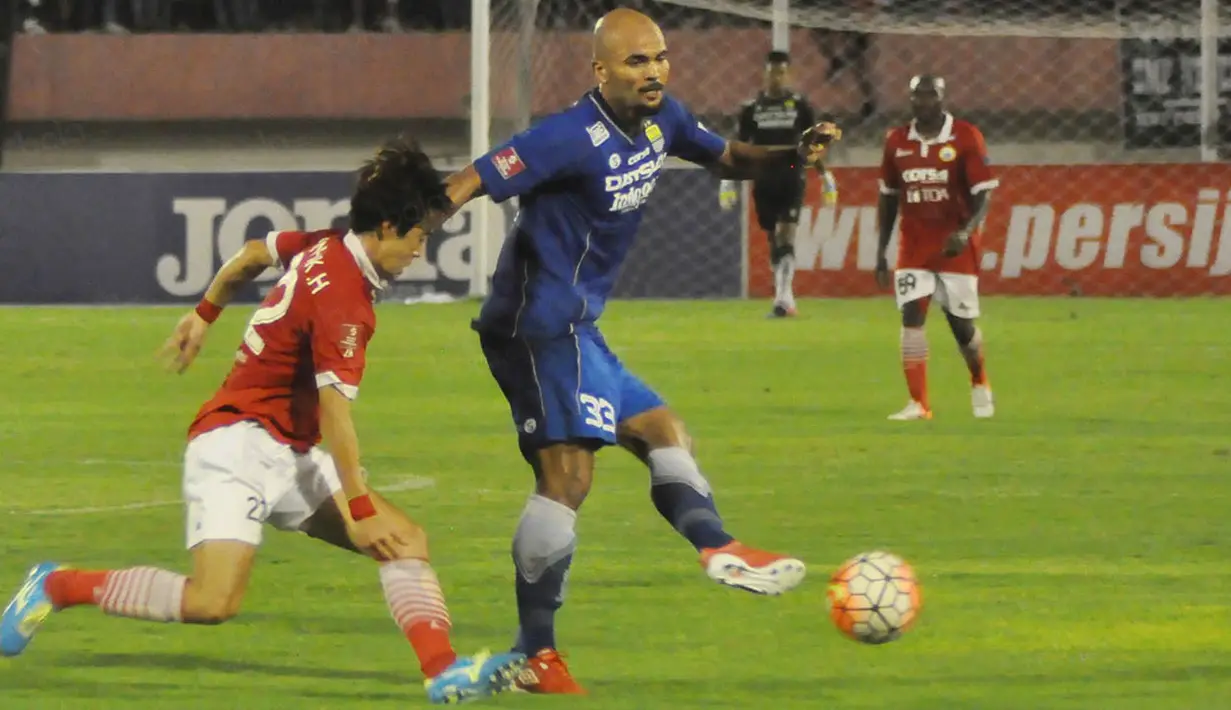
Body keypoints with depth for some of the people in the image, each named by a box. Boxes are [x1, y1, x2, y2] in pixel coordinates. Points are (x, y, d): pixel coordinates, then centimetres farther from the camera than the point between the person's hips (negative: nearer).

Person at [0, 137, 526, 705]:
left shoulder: (323, 248, 8)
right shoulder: (344, 299, -19)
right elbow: (334, 411, -22)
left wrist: (204, 316, 41)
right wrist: (359, 509, -19)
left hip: (290, 456, 11)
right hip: (238, 443, -11)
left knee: (407, 541, -1)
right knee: (212, 603, -24)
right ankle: (57, 587, -8)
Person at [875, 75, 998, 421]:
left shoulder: (966, 137, -8)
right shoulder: (897, 141, 4)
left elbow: (983, 194, -10)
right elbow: (888, 197, 13)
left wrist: (966, 231, -27)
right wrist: (881, 250, 11)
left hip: (955, 246, -3)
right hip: (914, 246, 3)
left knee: (962, 324, 4)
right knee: (911, 315, -11)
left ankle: (980, 385, 33)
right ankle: (918, 403, -11)